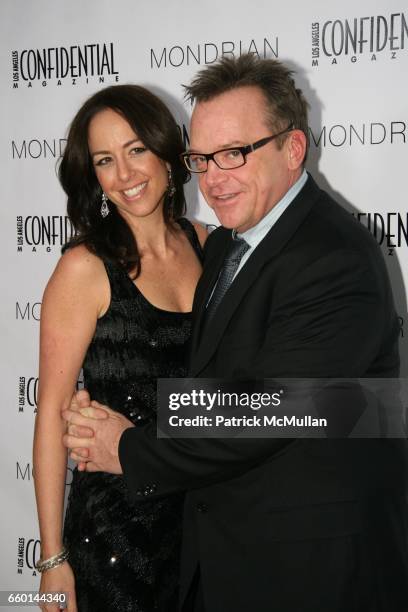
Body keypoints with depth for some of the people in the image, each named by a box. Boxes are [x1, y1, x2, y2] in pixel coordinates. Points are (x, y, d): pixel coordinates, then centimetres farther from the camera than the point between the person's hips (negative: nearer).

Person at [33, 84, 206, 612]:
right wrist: (53, 558, -13)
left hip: (202, 507, 5)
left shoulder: (203, 242, 1)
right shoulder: (85, 267, -14)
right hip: (116, 521, -5)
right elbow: (52, 412, -13)